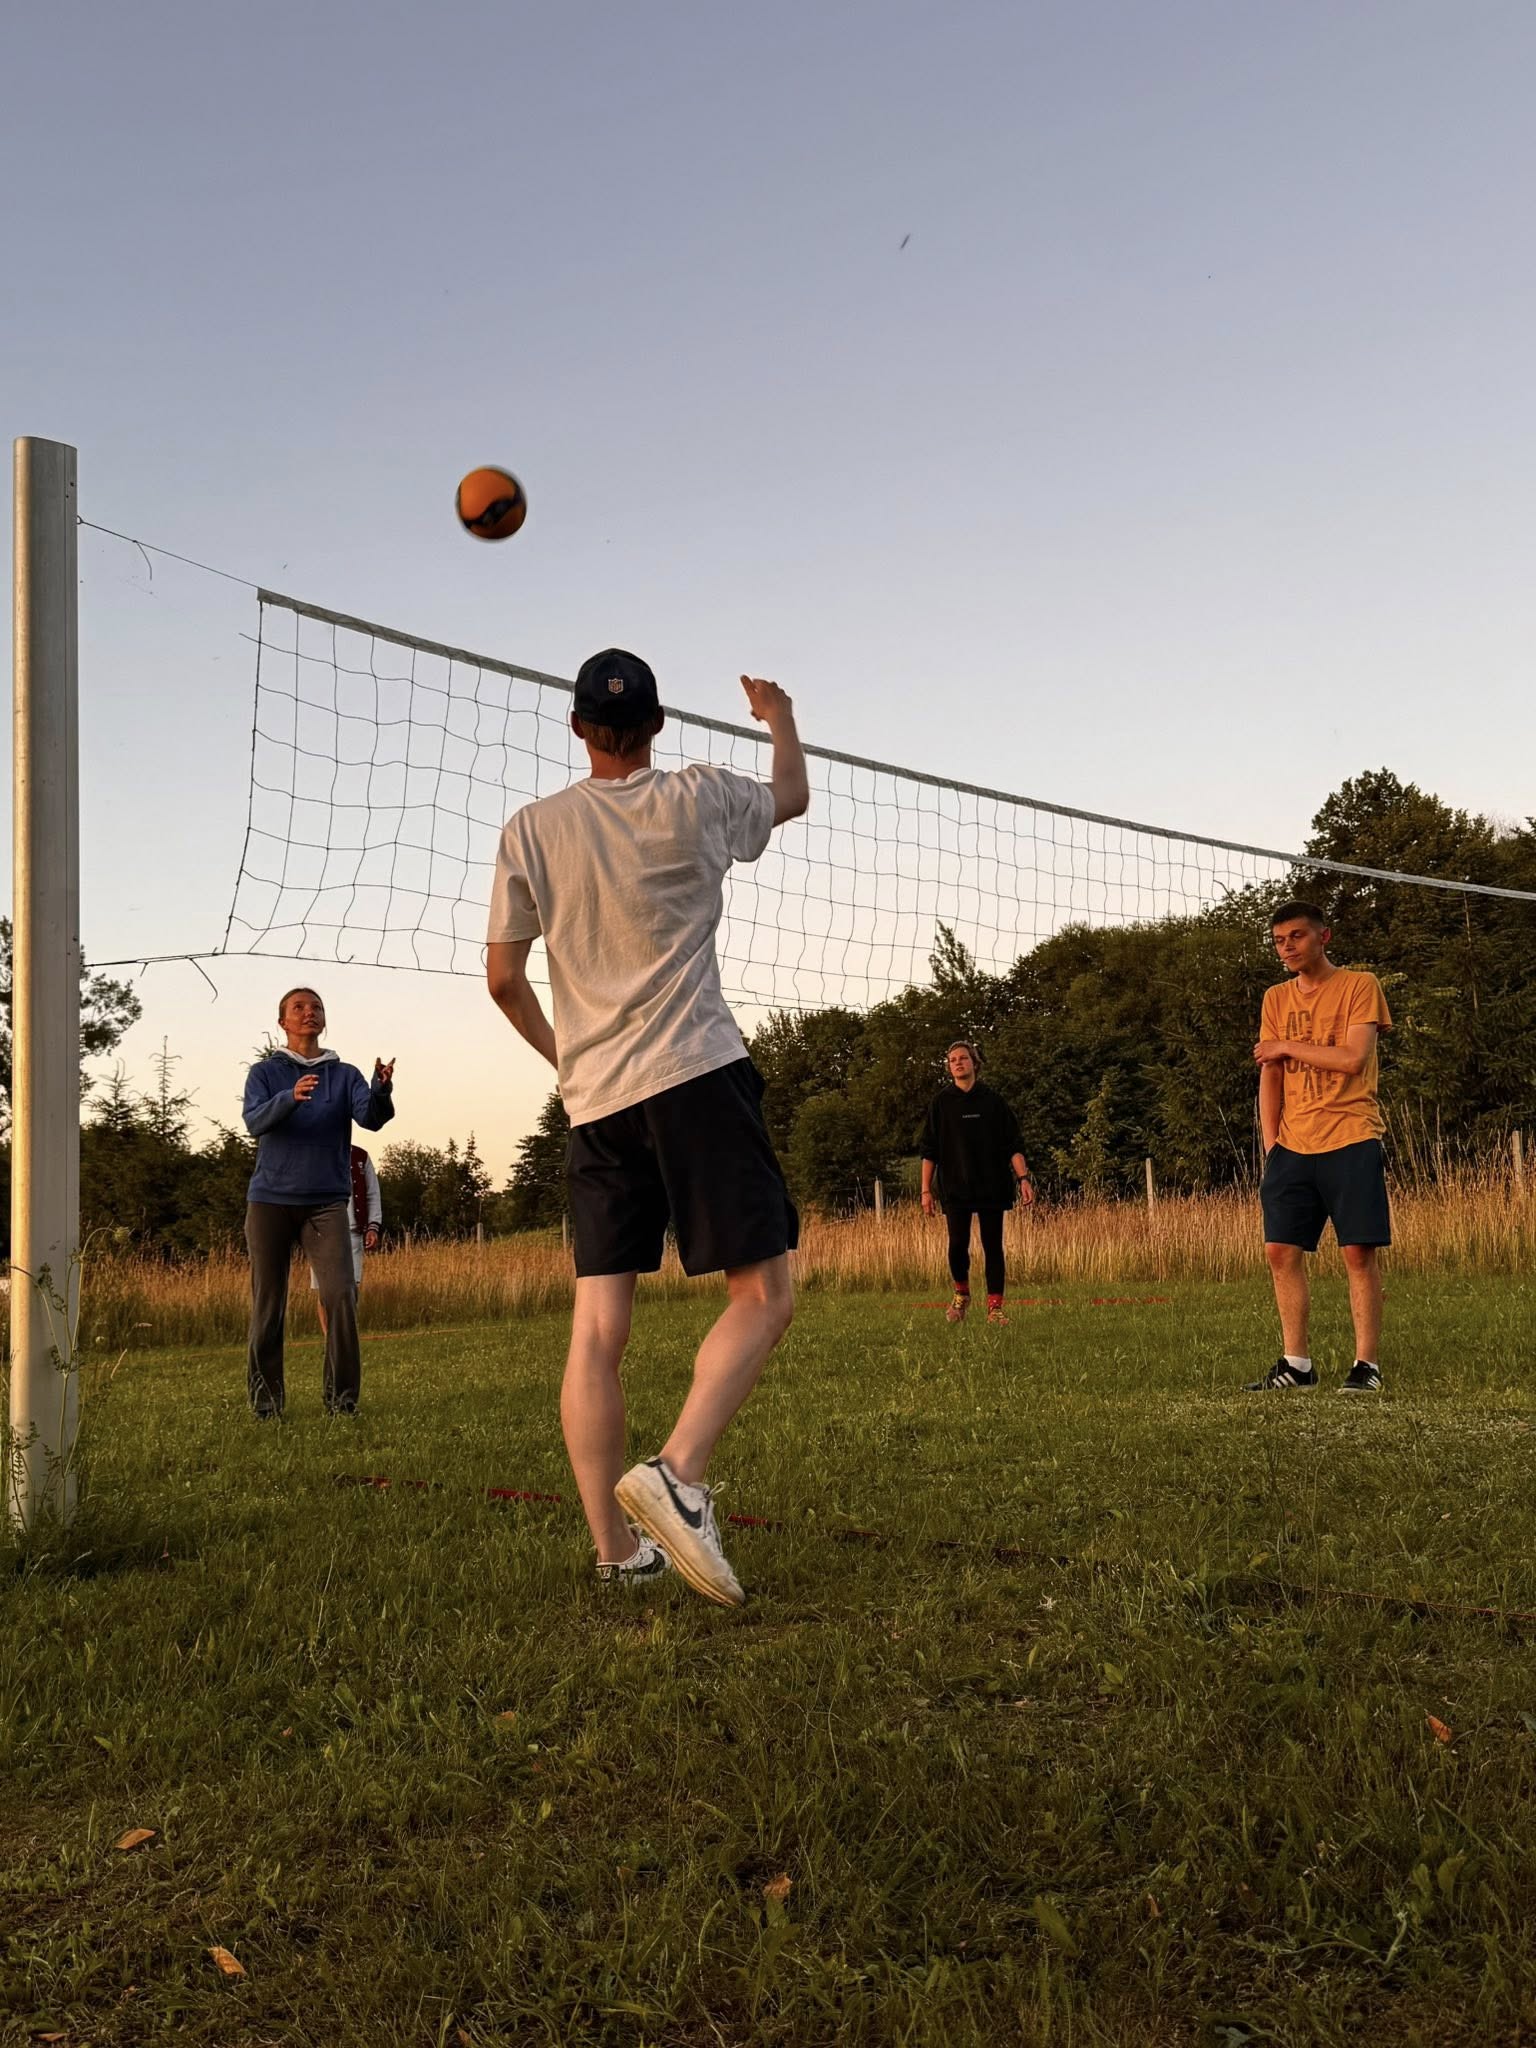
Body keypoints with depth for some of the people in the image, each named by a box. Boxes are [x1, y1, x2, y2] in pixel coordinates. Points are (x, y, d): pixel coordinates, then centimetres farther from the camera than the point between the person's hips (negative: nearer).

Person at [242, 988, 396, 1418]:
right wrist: (291, 1097, -31)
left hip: (327, 1201, 0)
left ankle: (342, 1398, -7)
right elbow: (255, 1121, -10)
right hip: (270, 1199, 0)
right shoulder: (265, 1072, 7)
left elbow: (371, 1117, -6)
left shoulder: (344, 1075, 10)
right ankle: (265, 1399, 13)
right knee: (268, 1303, 3)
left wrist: (382, 1090, -29)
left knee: (341, 1295, -14)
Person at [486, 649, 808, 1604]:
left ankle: (617, 1550, 4)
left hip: (596, 1099, 4)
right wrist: (780, 717, 43)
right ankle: (676, 1475, -18)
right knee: (764, 1296, 0)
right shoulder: (696, 799, 2)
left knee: (597, 1330, 4)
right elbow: (793, 797, 24)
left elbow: (504, 977, 9)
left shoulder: (532, 828, 7)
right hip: (697, 1078, -3)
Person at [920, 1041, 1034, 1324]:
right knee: (958, 1243, -6)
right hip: (954, 1186, 0)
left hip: (992, 1185, 0)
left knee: (992, 1246, 0)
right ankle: (961, 1293, 21)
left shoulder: (992, 1100, 5)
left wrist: (1024, 1178, -9)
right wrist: (926, 1190, 0)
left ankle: (995, 1308, 6)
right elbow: (929, 1150, 6)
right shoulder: (942, 1102, 5)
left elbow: (1013, 1144, 3)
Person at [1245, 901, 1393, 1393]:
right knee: (1281, 1251, 0)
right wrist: (1271, 1146, 5)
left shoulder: (1359, 986, 0)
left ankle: (1366, 1363, 2)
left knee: (1359, 1251, -6)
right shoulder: (1276, 999, 15)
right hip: (1292, 1146, 5)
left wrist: (1286, 1046, -4)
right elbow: (1269, 1076, 13)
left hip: (1350, 1140, -5)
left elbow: (1352, 1058, -12)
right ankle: (1296, 1364, 9)